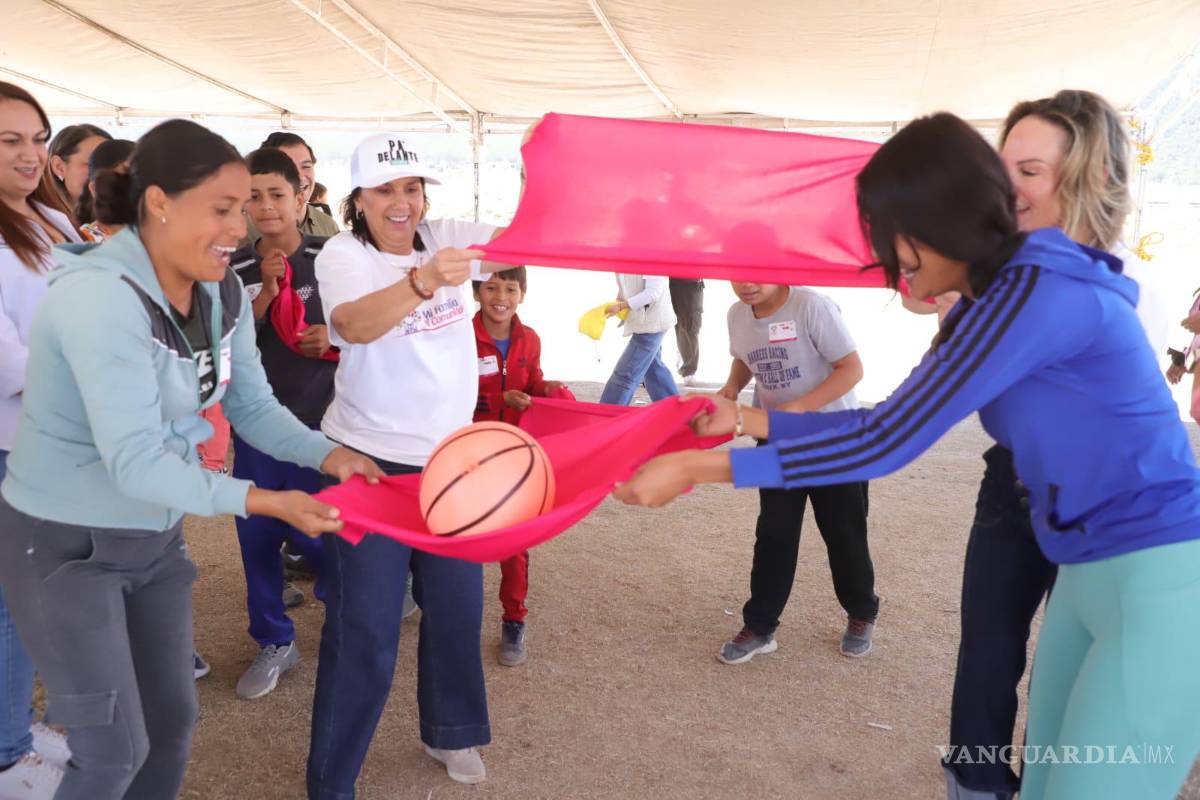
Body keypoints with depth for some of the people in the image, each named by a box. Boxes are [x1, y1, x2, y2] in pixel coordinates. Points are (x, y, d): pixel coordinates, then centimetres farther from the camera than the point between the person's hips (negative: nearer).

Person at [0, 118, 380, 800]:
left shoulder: (224, 292, -4)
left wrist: (328, 454, -19)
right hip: (63, 543, -7)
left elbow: (254, 406, -2)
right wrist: (261, 501, -37)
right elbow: (135, 462, -30)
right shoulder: (99, 296, -27)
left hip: (156, 534, 7)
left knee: (173, 719, 16)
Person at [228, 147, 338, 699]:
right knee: (256, 535, 10)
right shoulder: (236, 270, 4)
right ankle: (274, 643, 28)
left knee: (312, 532, 1)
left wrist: (335, 338, -18)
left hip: (317, 420, -4)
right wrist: (265, 293, -14)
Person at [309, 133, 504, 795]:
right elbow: (355, 325, -33)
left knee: (458, 609, 17)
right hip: (371, 462, -4)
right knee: (364, 631, 1)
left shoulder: (448, 238, 1)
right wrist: (422, 281, -50)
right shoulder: (342, 255, -12)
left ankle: (449, 731, 42)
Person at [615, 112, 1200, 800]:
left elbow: (886, 445, -25)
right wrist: (746, 419, 6)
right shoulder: (995, 304, 8)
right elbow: (897, 425, 12)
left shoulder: (1040, 291, -22)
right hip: (1090, 575, 9)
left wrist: (697, 470, -22)